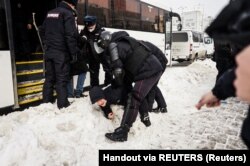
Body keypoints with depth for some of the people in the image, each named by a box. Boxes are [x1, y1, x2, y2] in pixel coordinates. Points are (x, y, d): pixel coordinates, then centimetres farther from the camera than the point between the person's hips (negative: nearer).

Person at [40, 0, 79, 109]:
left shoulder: (50, 13, 16)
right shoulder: (68, 14, -10)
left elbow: (42, 31, 21)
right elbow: (71, 35, -17)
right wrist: (74, 53, -12)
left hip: (49, 51, 7)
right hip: (61, 53, -7)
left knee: (49, 78, 13)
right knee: (61, 80, -3)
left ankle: (47, 103, 20)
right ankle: (63, 105, 1)